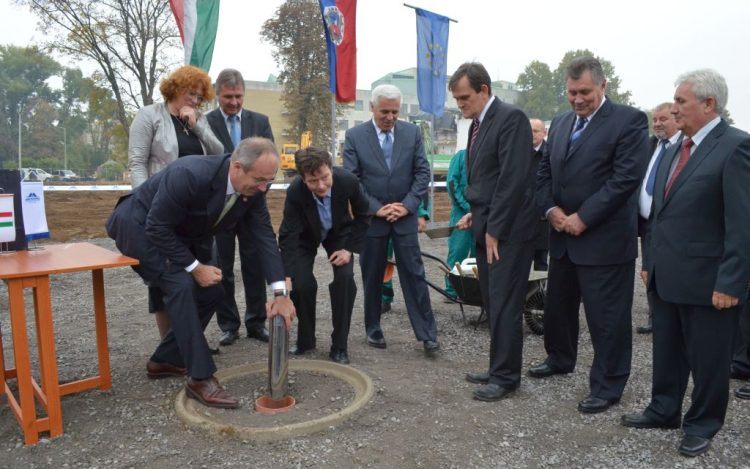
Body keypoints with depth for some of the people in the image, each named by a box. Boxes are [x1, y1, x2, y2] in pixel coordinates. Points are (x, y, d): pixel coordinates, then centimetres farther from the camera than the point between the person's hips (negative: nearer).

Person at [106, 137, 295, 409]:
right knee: (182, 285, -25)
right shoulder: (190, 174, -37)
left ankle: (165, 360, 19)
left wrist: (280, 293, -22)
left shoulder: (252, 189, -16)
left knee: (211, 292, 2)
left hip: (182, 235, 8)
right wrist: (194, 267, -25)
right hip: (140, 226, -8)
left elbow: (264, 237, -16)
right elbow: (157, 228, -30)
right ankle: (200, 378, -17)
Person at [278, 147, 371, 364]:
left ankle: (339, 346, -4)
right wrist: (286, 276, -43)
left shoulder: (348, 181, -32)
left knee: (345, 279, -18)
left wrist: (350, 249, -18)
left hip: (339, 232, 1)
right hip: (306, 235, 0)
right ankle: (305, 340, 12)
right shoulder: (295, 192, -36)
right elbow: (288, 236, -33)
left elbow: (363, 216, -14)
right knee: (302, 284, -15)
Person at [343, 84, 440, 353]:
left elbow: (423, 172, 2)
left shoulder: (412, 133, 2)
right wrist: (377, 209, -12)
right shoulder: (354, 136, -3)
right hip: (371, 217, -1)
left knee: (414, 273, 1)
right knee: (372, 277, 9)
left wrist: (407, 205, -9)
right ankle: (373, 329, 25)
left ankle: (427, 333, 8)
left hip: (405, 216, 1)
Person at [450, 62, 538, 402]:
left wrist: (495, 230, -17)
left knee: (505, 306, -1)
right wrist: (476, 214, 6)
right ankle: (499, 369, 26)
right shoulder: (477, 124, 14)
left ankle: (506, 377, 12)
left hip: (508, 231, -9)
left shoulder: (511, 118, -13)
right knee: (492, 304, 14)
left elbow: (513, 178, -19)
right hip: (486, 227, 9)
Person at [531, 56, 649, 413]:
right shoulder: (560, 123, 12)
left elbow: (626, 177, -17)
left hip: (604, 239, -7)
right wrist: (551, 209, -5)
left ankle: (607, 386, 17)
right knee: (558, 304, 20)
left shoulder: (629, 120, -9)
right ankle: (560, 359, 42)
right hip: (563, 236, 7)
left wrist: (582, 219, -18)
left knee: (607, 316, 2)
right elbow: (544, 172, 13)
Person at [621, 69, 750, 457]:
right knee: (666, 352, 19)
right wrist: (650, 262, 15)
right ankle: (664, 411, 35)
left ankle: (702, 425, 28)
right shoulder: (676, 149, 12)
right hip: (666, 277, 7)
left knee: (707, 359, 10)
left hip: (706, 281, -7)